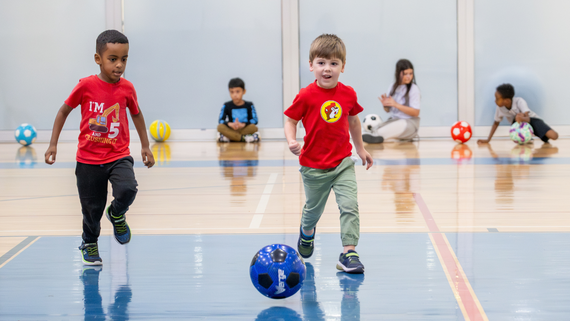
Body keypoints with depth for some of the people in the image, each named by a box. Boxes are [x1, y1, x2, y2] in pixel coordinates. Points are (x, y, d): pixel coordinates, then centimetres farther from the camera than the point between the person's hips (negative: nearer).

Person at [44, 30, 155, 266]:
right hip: (89, 159, -1)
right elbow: (64, 111, 2)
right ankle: (89, 244, 37)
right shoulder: (86, 86, -11)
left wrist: (145, 146, 16)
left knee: (127, 189, -26)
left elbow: (136, 114, 14)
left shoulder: (127, 88, -5)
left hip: (119, 156, 1)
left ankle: (117, 215, 9)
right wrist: (53, 144, 1)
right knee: (92, 208, 8)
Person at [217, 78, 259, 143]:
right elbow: (221, 120, -5)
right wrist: (230, 124, -27)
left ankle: (227, 138, -28)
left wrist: (243, 124, -26)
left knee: (254, 127, -31)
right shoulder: (227, 106, 4)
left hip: (245, 129, 0)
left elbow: (254, 120, -8)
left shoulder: (249, 105, 3)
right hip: (231, 130, 1)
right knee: (220, 127, -28)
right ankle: (244, 138, -32)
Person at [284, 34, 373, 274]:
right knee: (314, 209, 16)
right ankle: (307, 232, 49)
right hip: (314, 166, -1)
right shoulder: (306, 96, -12)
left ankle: (348, 254, -11)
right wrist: (291, 141, -23)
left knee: (350, 205, -14)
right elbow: (290, 120, -4)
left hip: (343, 163, 2)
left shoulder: (348, 94, -2)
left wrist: (360, 148, 23)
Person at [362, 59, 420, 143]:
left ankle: (376, 135, -59)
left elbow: (416, 113, -13)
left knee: (401, 124, -40)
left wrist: (396, 104, -18)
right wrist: (385, 105, -10)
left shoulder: (414, 89, -7)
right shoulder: (393, 87, 8)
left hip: (410, 122, -8)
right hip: (393, 120, 8)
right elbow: (388, 110, 15)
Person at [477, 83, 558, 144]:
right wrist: (488, 140, -5)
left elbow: (527, 118, -39)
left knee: (554, 136, -25)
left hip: (531, 119, -2)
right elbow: (496, 123, 1)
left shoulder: (519, 101, -28)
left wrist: (522, 118, -64)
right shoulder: (499, 108, -16)